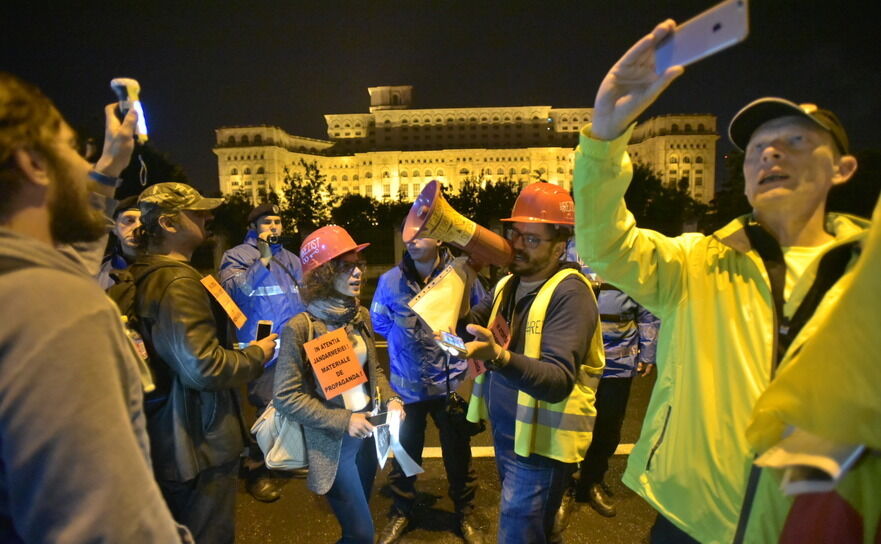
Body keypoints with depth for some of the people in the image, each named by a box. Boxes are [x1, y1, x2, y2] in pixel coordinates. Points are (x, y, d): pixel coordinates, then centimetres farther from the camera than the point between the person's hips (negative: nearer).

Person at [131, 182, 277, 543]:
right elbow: (204, 368, -31)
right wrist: (257, 354, -14)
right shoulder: (179, 282, -25)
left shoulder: (141, 275, 6)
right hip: (199, 442, -9)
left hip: (164, 436, 10)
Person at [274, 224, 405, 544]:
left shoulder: (361, 316, -1)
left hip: (367, 431, 6)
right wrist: (343, 421, -22)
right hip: (333, 443, -6)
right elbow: (286, 397, -19)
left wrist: (390, 399, -6)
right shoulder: (299, 328, -21)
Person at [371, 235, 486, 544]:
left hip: (453, 384, 0)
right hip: (407, 385, 1)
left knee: (458, 454, 18)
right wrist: (406, 340, 7)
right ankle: (401, 513, 44)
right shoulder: (390, 280, -7)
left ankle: (464, 515, 43)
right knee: (405, 453, 18)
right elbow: (378, 322, 9)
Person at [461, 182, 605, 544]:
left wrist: (498, 356, -49)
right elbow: (472, 324, -2)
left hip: (540, 441, -8)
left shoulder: (569, 292, -22)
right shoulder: (509, 283, 5)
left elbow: (559, 381, -33)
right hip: (506, 430, 8)